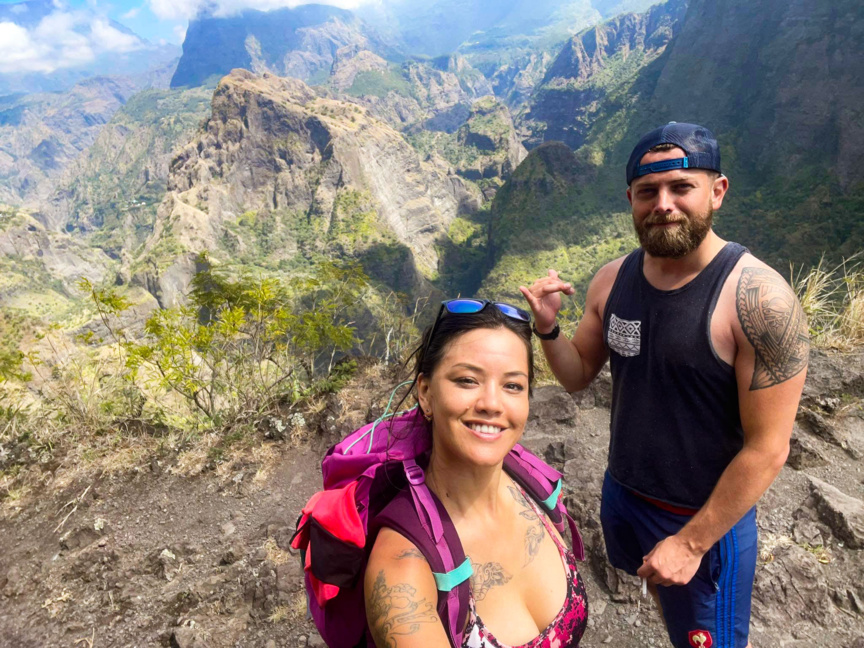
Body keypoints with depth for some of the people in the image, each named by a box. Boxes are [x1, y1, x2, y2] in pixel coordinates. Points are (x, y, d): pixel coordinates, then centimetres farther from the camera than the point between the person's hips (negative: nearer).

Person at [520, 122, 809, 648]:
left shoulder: (760, 299, -24)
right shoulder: (613, 279, -7)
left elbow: (767, 449, -20)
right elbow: (578, 375, 3)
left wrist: (692, 541, -16)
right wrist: (548, 328, -17)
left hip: (708, 518, -5)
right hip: (623, 493, 5)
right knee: (662, 595, 29)